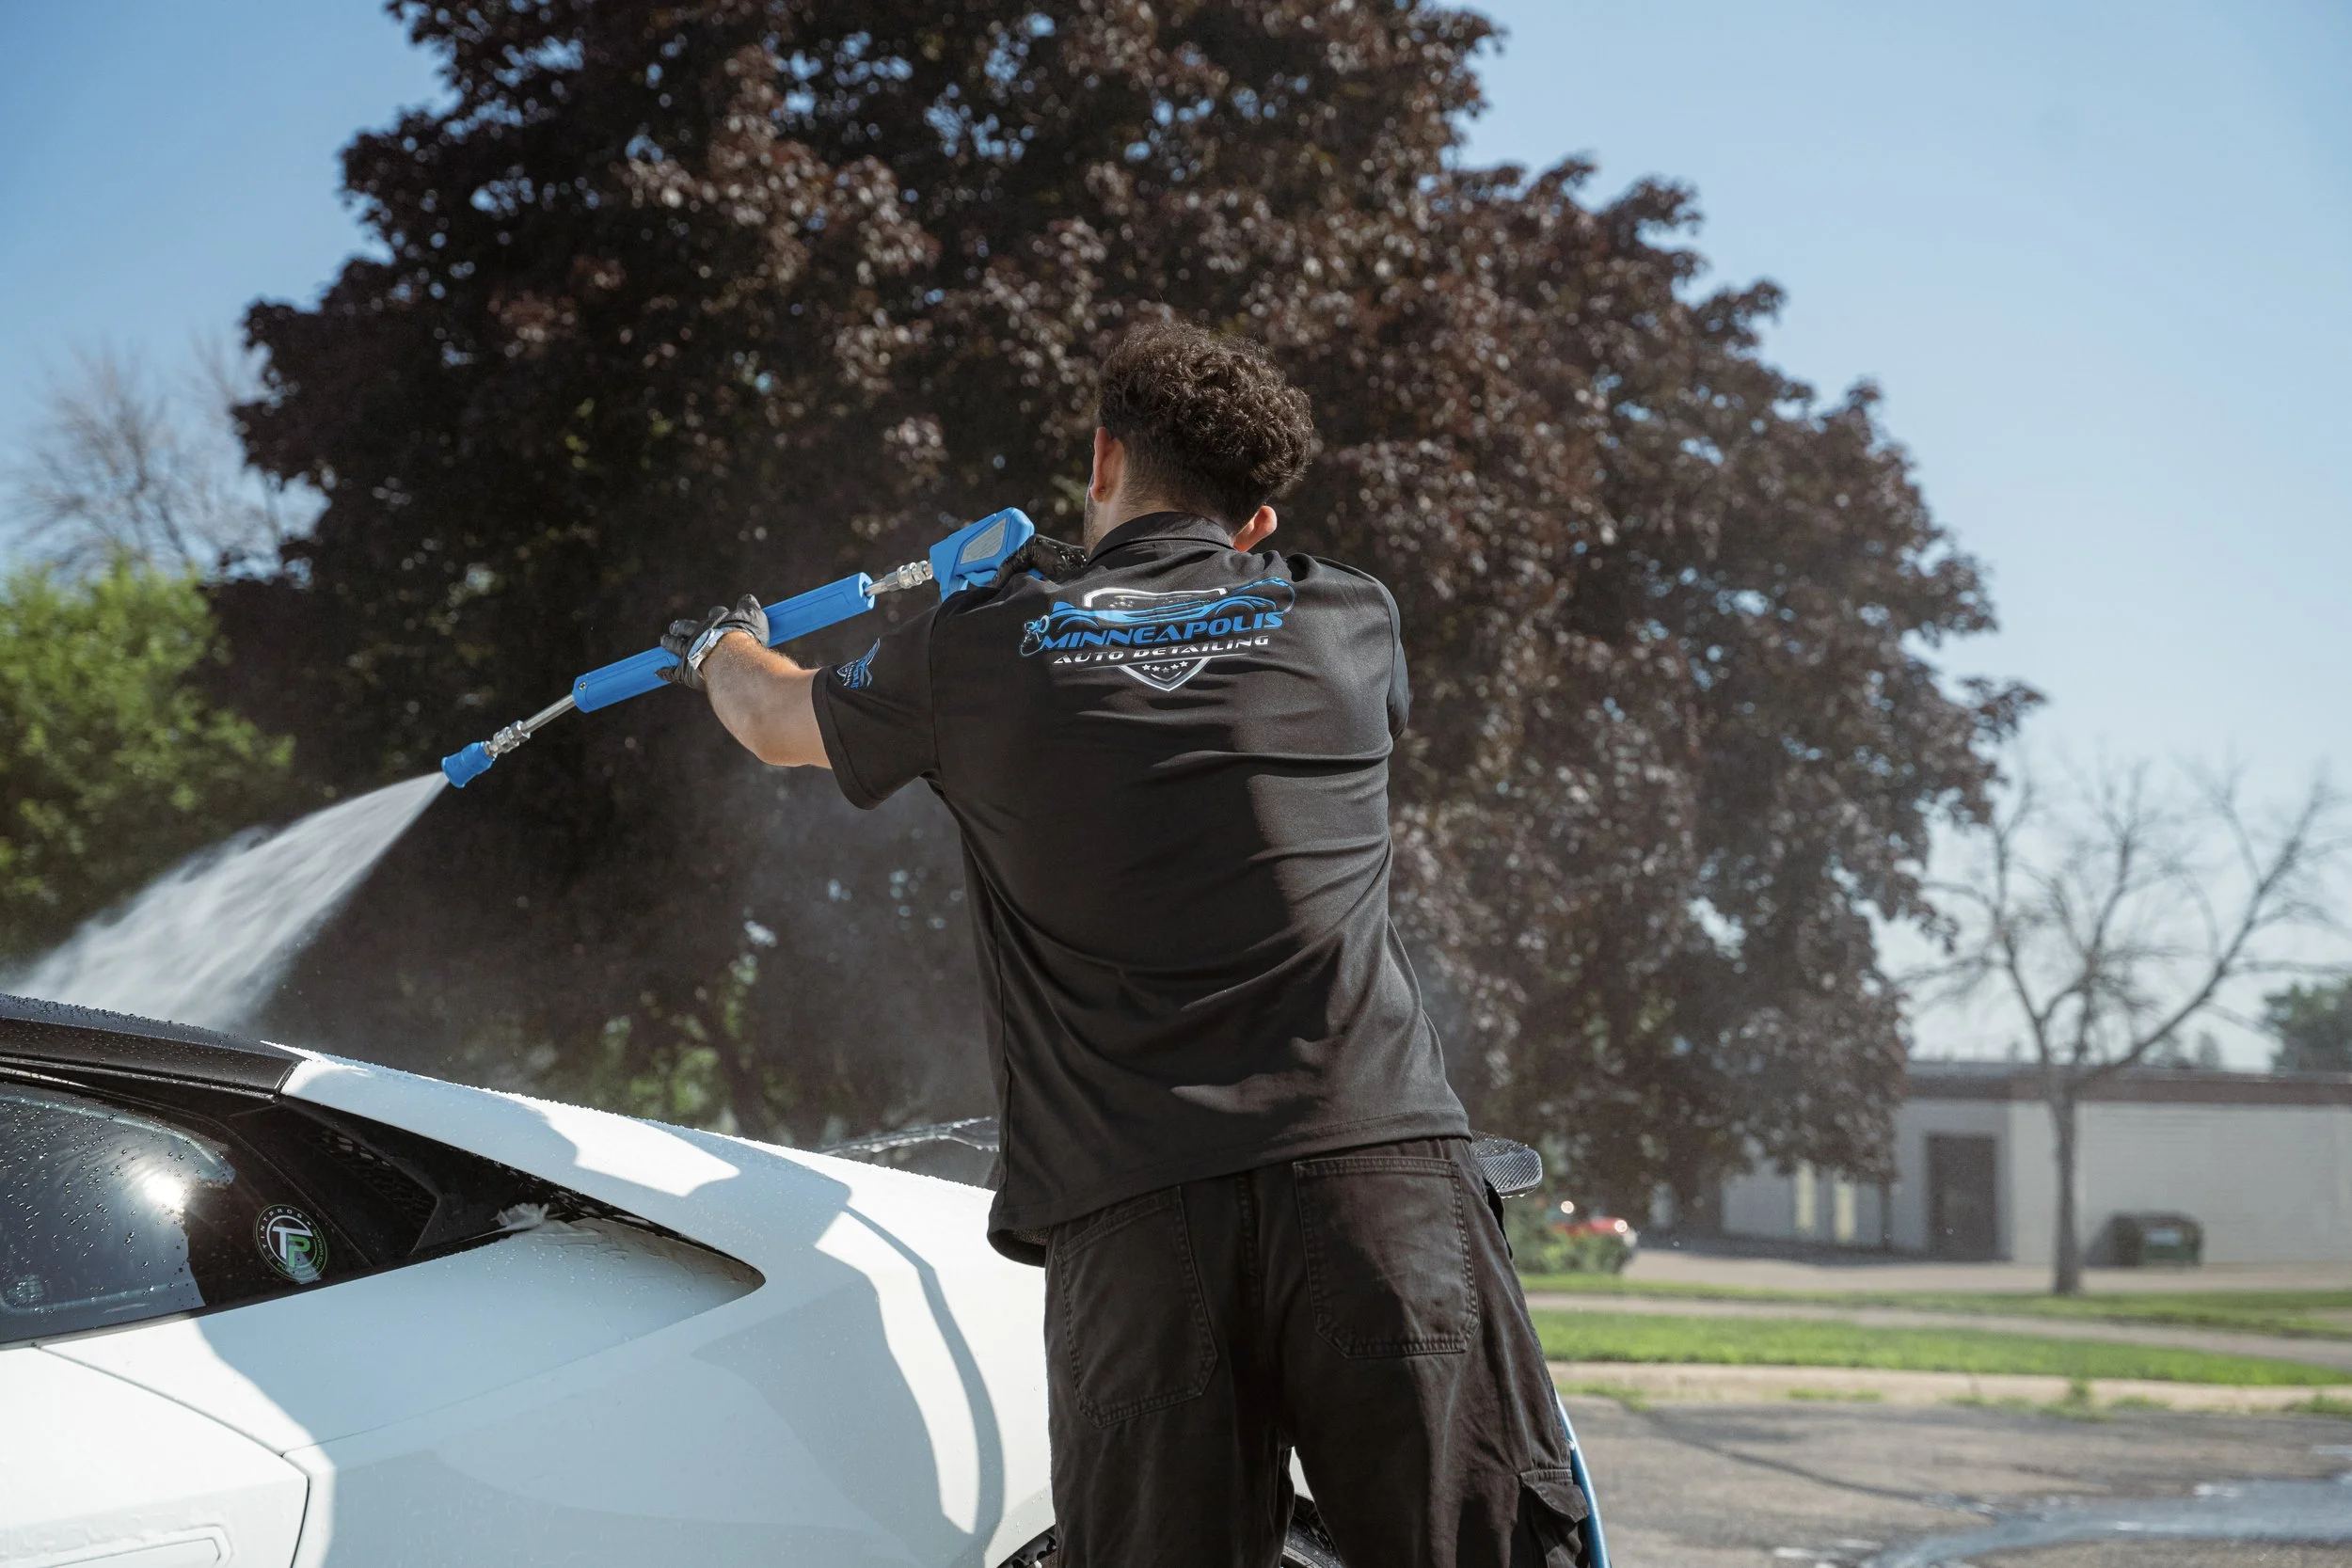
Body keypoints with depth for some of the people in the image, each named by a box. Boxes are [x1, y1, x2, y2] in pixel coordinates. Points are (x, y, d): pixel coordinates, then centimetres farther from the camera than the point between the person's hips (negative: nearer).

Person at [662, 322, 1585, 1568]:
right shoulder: (1349, 625, 15)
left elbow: (778, 719, 32)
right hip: (1378, 1168, 0)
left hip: (1129, 1212, 0)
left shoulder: (977, 650, 11)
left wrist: (719, 648, 57)